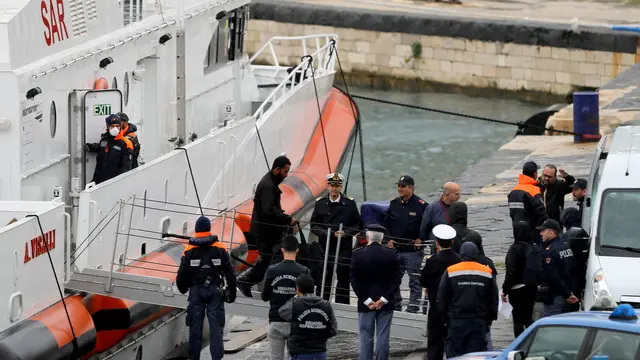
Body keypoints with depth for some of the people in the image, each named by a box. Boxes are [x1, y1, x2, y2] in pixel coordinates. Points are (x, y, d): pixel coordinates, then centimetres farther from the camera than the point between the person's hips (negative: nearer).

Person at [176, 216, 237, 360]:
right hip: (214, 291, 0)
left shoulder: (189, 250, -2)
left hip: (196, 291, 0)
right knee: (215, 326, 0)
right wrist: (231, 293, 8)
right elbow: (230, 273, 0)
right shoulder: (219, 249, -1)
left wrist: (182, 288, 20)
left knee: (195, 326, 7)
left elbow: (182, 274, -1)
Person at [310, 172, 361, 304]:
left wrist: (345, 233, -11)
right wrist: (324, 233, -11)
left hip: (344, 248, -1)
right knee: (323, 280, 3)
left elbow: (357, 225, 6)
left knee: (343, 281, 3)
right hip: (325, 247, 1)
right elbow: (314, 225, 8)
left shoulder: (350, 203, 3)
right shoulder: (320, 203, 6)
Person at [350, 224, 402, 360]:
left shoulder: (358, 255, -7)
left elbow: (354, 281, -8)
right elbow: (397, 279, -6)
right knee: (383, 337, 4)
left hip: (365, 303, -1)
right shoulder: (392, 255, -4)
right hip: (385, 304, 1)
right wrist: (384, 299, -6)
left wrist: (366, 300, -5)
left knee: (366, 338, 5)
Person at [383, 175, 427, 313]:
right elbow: (386, 223, 20)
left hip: (413, 251, -5)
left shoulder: (420, 205, -7)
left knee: (414, 281, -2)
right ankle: (395, 306, 21)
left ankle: (413, 309, 1)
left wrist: (421, 239, -8)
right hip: (395, 249, 6)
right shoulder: (394, 204, 10)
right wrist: (389, 239, 8)